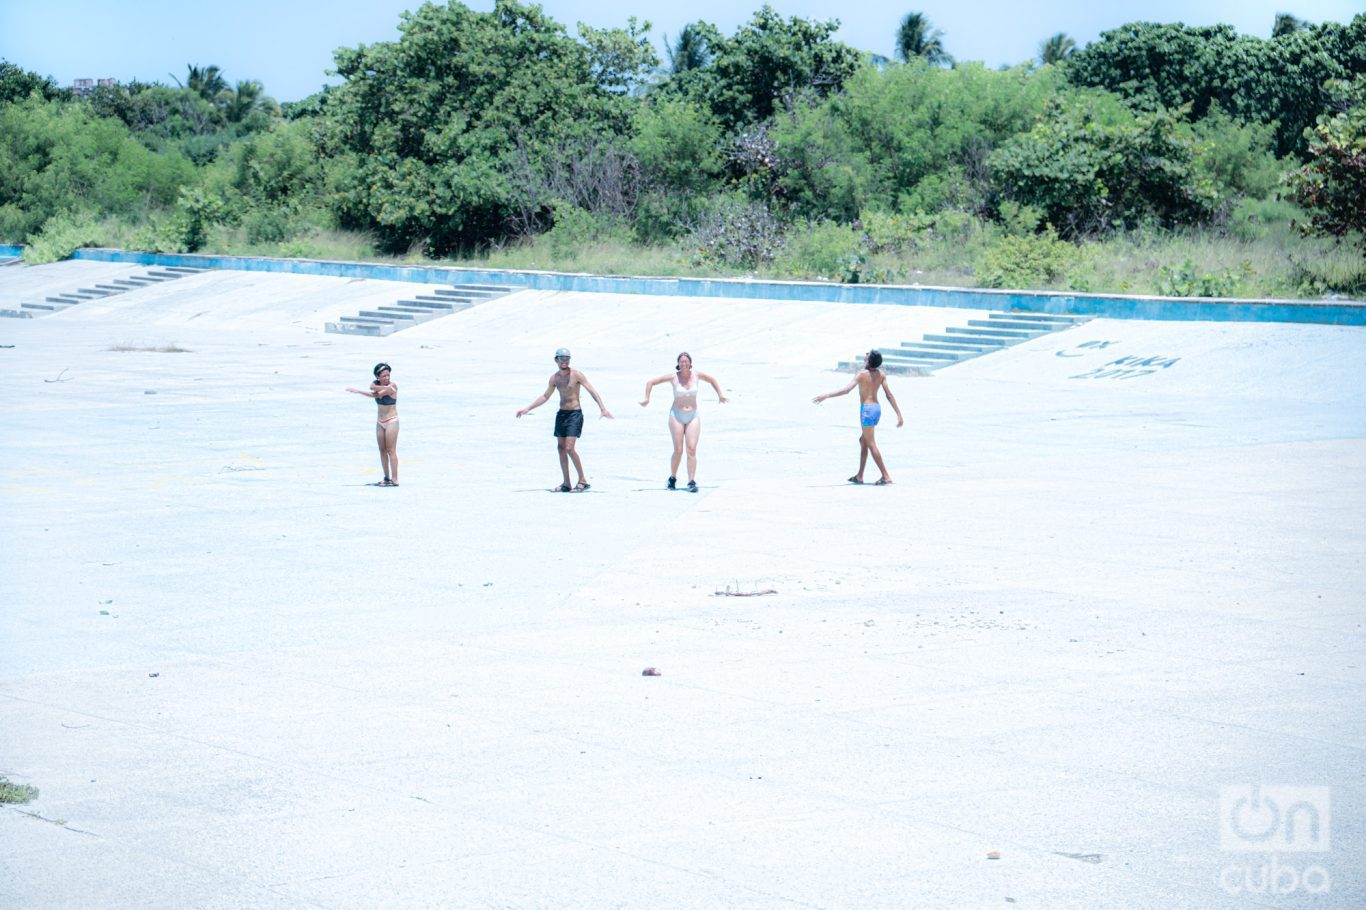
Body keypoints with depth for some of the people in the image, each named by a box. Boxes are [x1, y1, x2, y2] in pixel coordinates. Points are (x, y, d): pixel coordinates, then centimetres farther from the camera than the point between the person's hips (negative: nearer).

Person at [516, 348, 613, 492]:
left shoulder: (576, 375, -10)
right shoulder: (554, 378, 7)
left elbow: (592, 391, -12)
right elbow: (545, 397, 20)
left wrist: (603, 408, -23)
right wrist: (528, 409, 18)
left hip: (575, 414, -6)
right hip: (561, 413, 6)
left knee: (569, 448, -16)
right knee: (561, 448, 5)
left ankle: (582, 480, -6)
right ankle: (566, 484, 11)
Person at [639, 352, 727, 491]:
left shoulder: (697, 376, 0)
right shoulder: (673, 377, -6)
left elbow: (712, 380, 20)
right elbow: (651, 382, -1)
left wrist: (720, 395, 21)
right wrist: (647, 399, -7)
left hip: (693, 417, 2)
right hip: (677, 416, -2)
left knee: (692, 449, -10)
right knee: (678, 450, -3)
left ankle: (692, 482, -12)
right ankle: (672, 479, 19)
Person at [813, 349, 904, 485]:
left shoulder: (862, 374, -13)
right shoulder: (881, 374, 4)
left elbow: (846, 390, -22)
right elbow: (889, 395, 2)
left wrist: (826, 396, -20)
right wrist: (899, 415, 4)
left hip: (867, 409, -7)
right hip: (877, 408, 7)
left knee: (871, 444, -4)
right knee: (863, 440, 20)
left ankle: (886, 476, -9)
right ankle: (859, 476, 23)